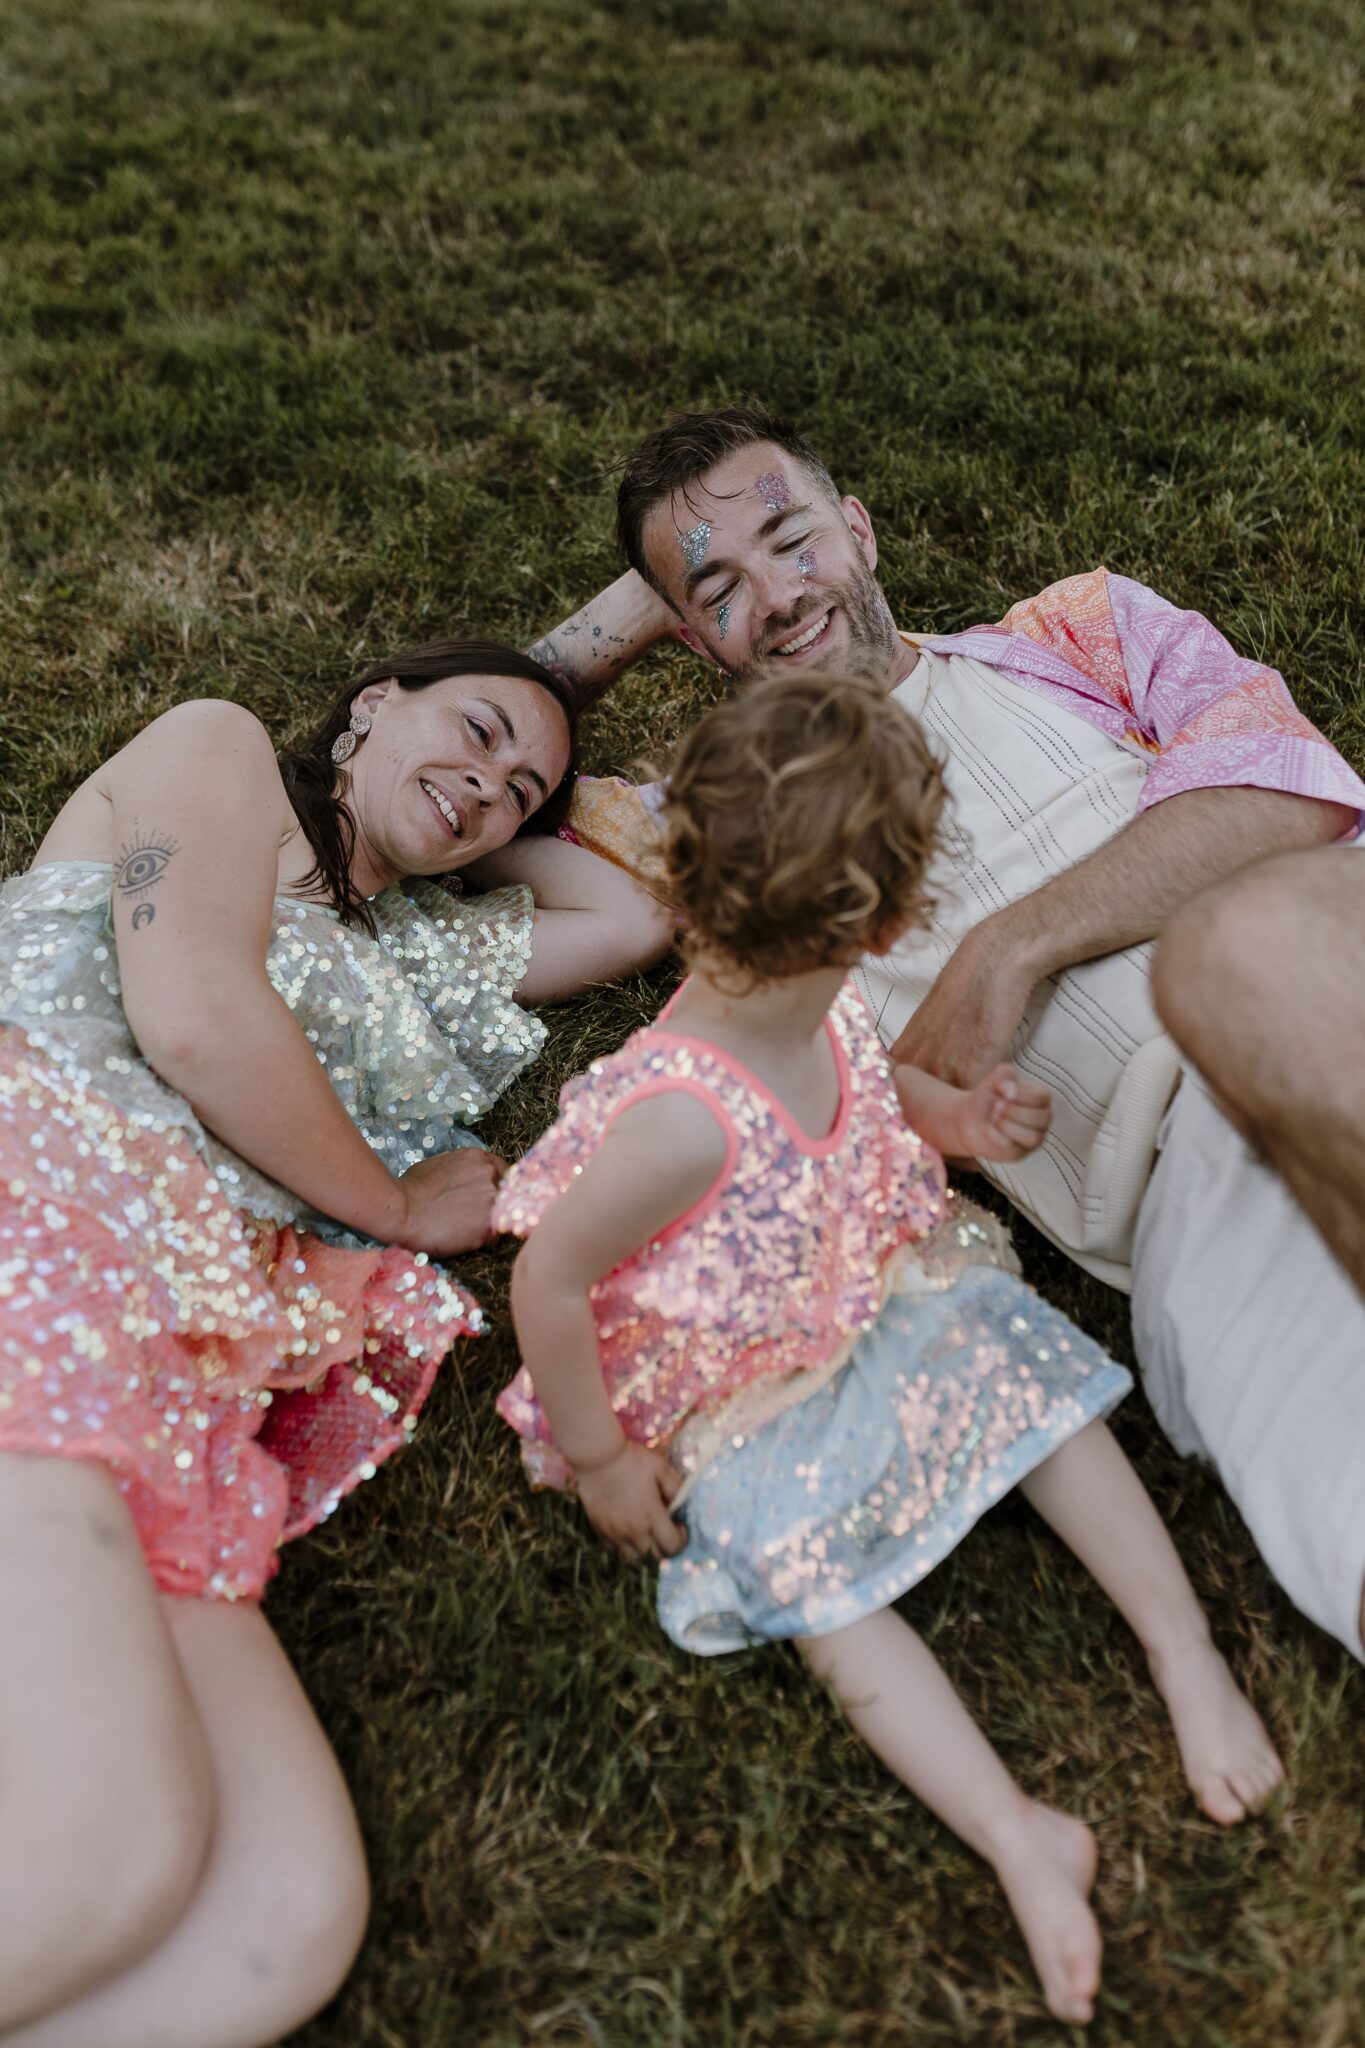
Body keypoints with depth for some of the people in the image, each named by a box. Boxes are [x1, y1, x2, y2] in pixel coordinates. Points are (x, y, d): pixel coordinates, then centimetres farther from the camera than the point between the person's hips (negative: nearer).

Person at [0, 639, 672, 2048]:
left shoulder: (414, 944, 33)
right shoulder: (215, 747, 16)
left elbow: (634, 915, 40)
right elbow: (191, 1015, -2)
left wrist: (487, 830, 38)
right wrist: (403, 1211, 9)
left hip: (183, 1401, 7)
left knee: (294, 1919, -17)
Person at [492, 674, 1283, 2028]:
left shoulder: (820, 1011, -15)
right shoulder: (683, 1115, -38)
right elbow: (547, 1283, -28)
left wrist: (957, 1116, -6)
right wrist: (599, 1459, -17)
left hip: (876, 1296, 7)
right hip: (732, 1395, -6)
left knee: (1033, 1377, 0)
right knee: (811, 1577, -17)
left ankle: (1183, 1646, 13)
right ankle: (1019, 1835, -6)